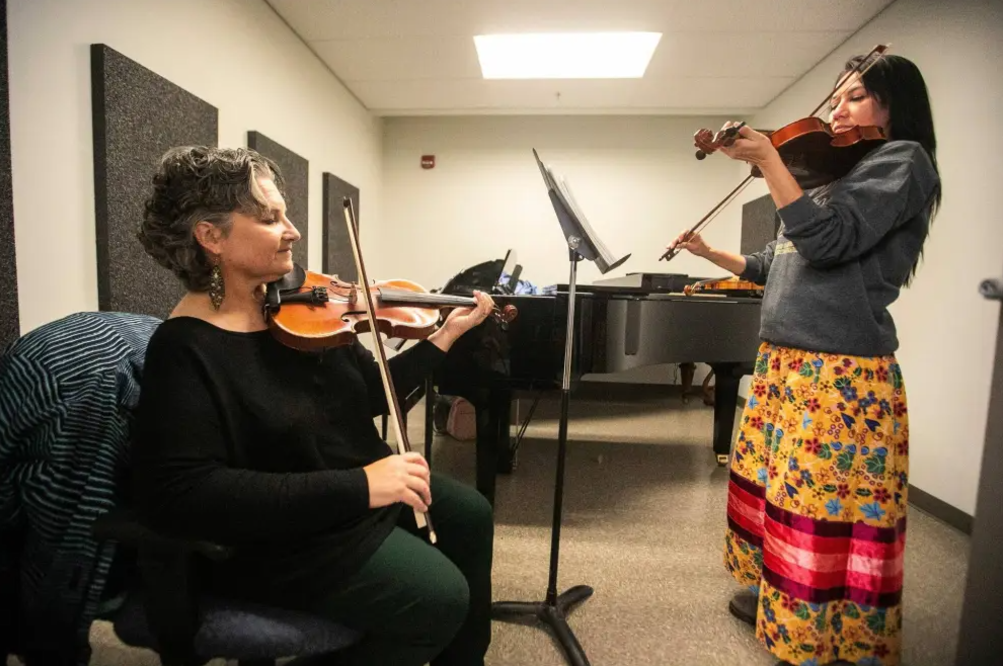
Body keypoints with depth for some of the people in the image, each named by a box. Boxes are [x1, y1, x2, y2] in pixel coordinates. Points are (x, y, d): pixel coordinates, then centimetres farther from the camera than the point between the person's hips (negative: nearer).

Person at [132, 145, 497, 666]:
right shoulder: (185, 349, -20)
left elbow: (371, 394, 6)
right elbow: (181, 495, -29)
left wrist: (445, 334, -3)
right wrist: (357, 486, -35)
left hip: (365, 488, 8)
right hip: (280, 537, -7)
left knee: (470, 514, 10)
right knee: (440, 596, -15)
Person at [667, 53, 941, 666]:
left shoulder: (902, 159, -3)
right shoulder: (837, 178, 23)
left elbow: (827, 241, -19)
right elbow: (775, 265, 24)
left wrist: (768, 160, -16)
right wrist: (709, 253, 20)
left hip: (841, 372, -9)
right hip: (784, 361, 10)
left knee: (830, 517, -1)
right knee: (779, 491, 19)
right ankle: (780, 600, 38)